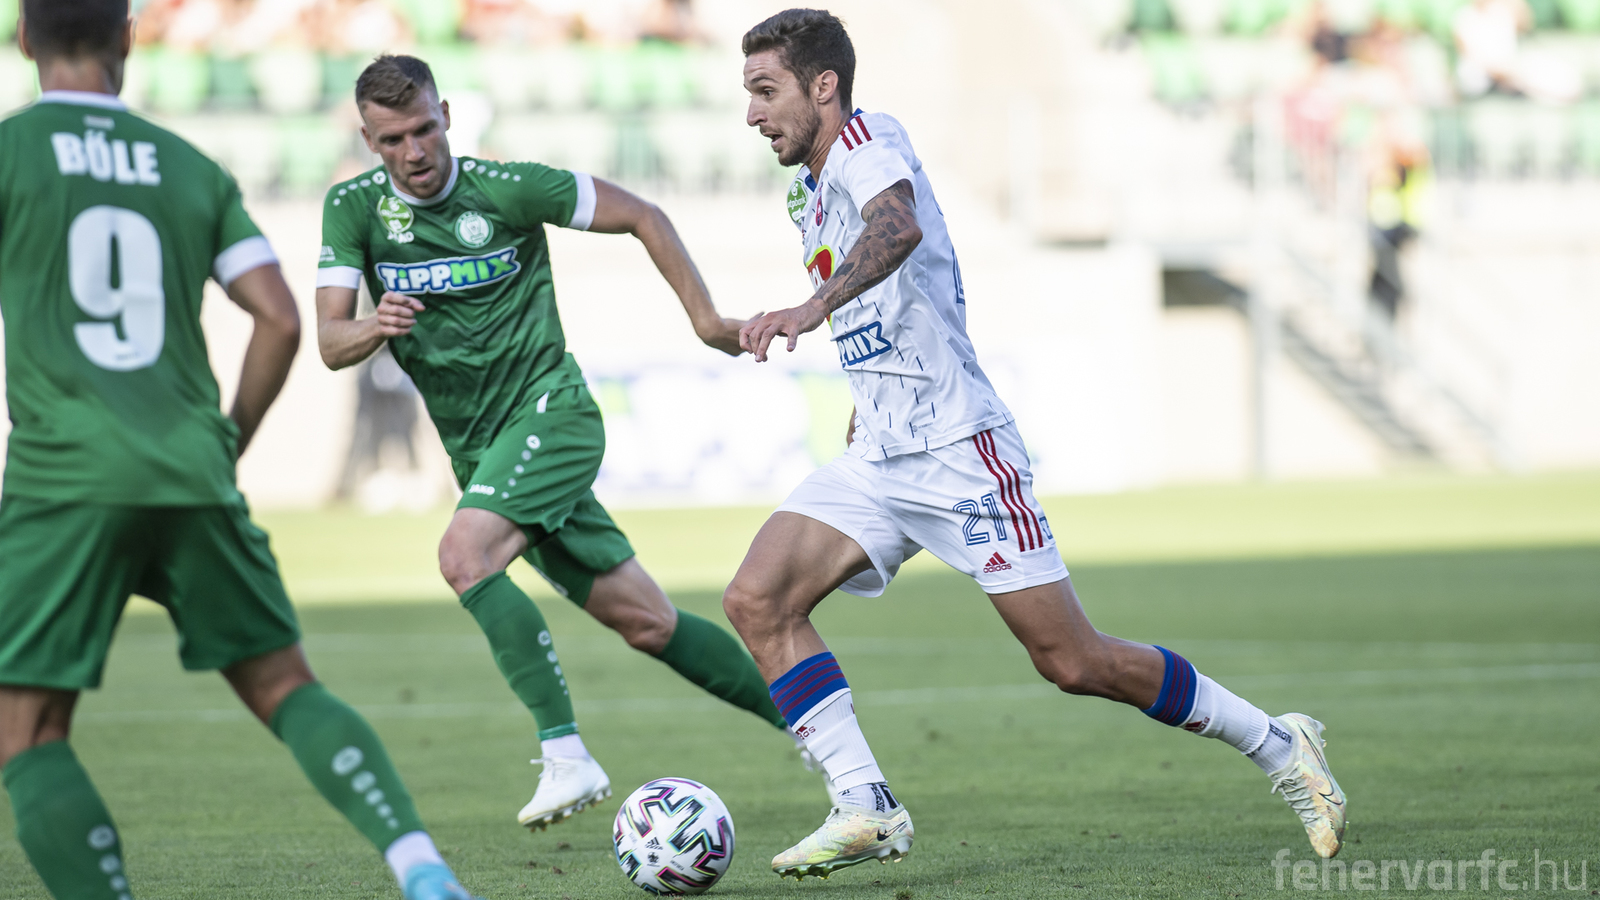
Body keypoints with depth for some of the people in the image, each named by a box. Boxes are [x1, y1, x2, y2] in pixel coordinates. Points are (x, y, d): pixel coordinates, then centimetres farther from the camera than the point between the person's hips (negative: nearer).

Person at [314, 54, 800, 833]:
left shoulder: (505, 189, -11)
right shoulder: (352, 209, -1)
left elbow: (641, 216, -1)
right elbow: (330, 345, -8)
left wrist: (706, 320, -1)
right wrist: (373, 327, -31)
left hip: (549, 412, -5)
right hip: (477, 447, 5)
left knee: (465, 556, -29)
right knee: (646, 623, 7)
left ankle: (566, 758, -29)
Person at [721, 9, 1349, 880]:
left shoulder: (868, 140, -11)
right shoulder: (808, 189, 16)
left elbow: (900, 228, -35)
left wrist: (812, 309, -50)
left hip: (958, 448, -8)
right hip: (876, 458, 8)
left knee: (1074, 663, -6)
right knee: (756, 601, -12)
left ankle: (1278, 746, 12)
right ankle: (866, 808, -13)